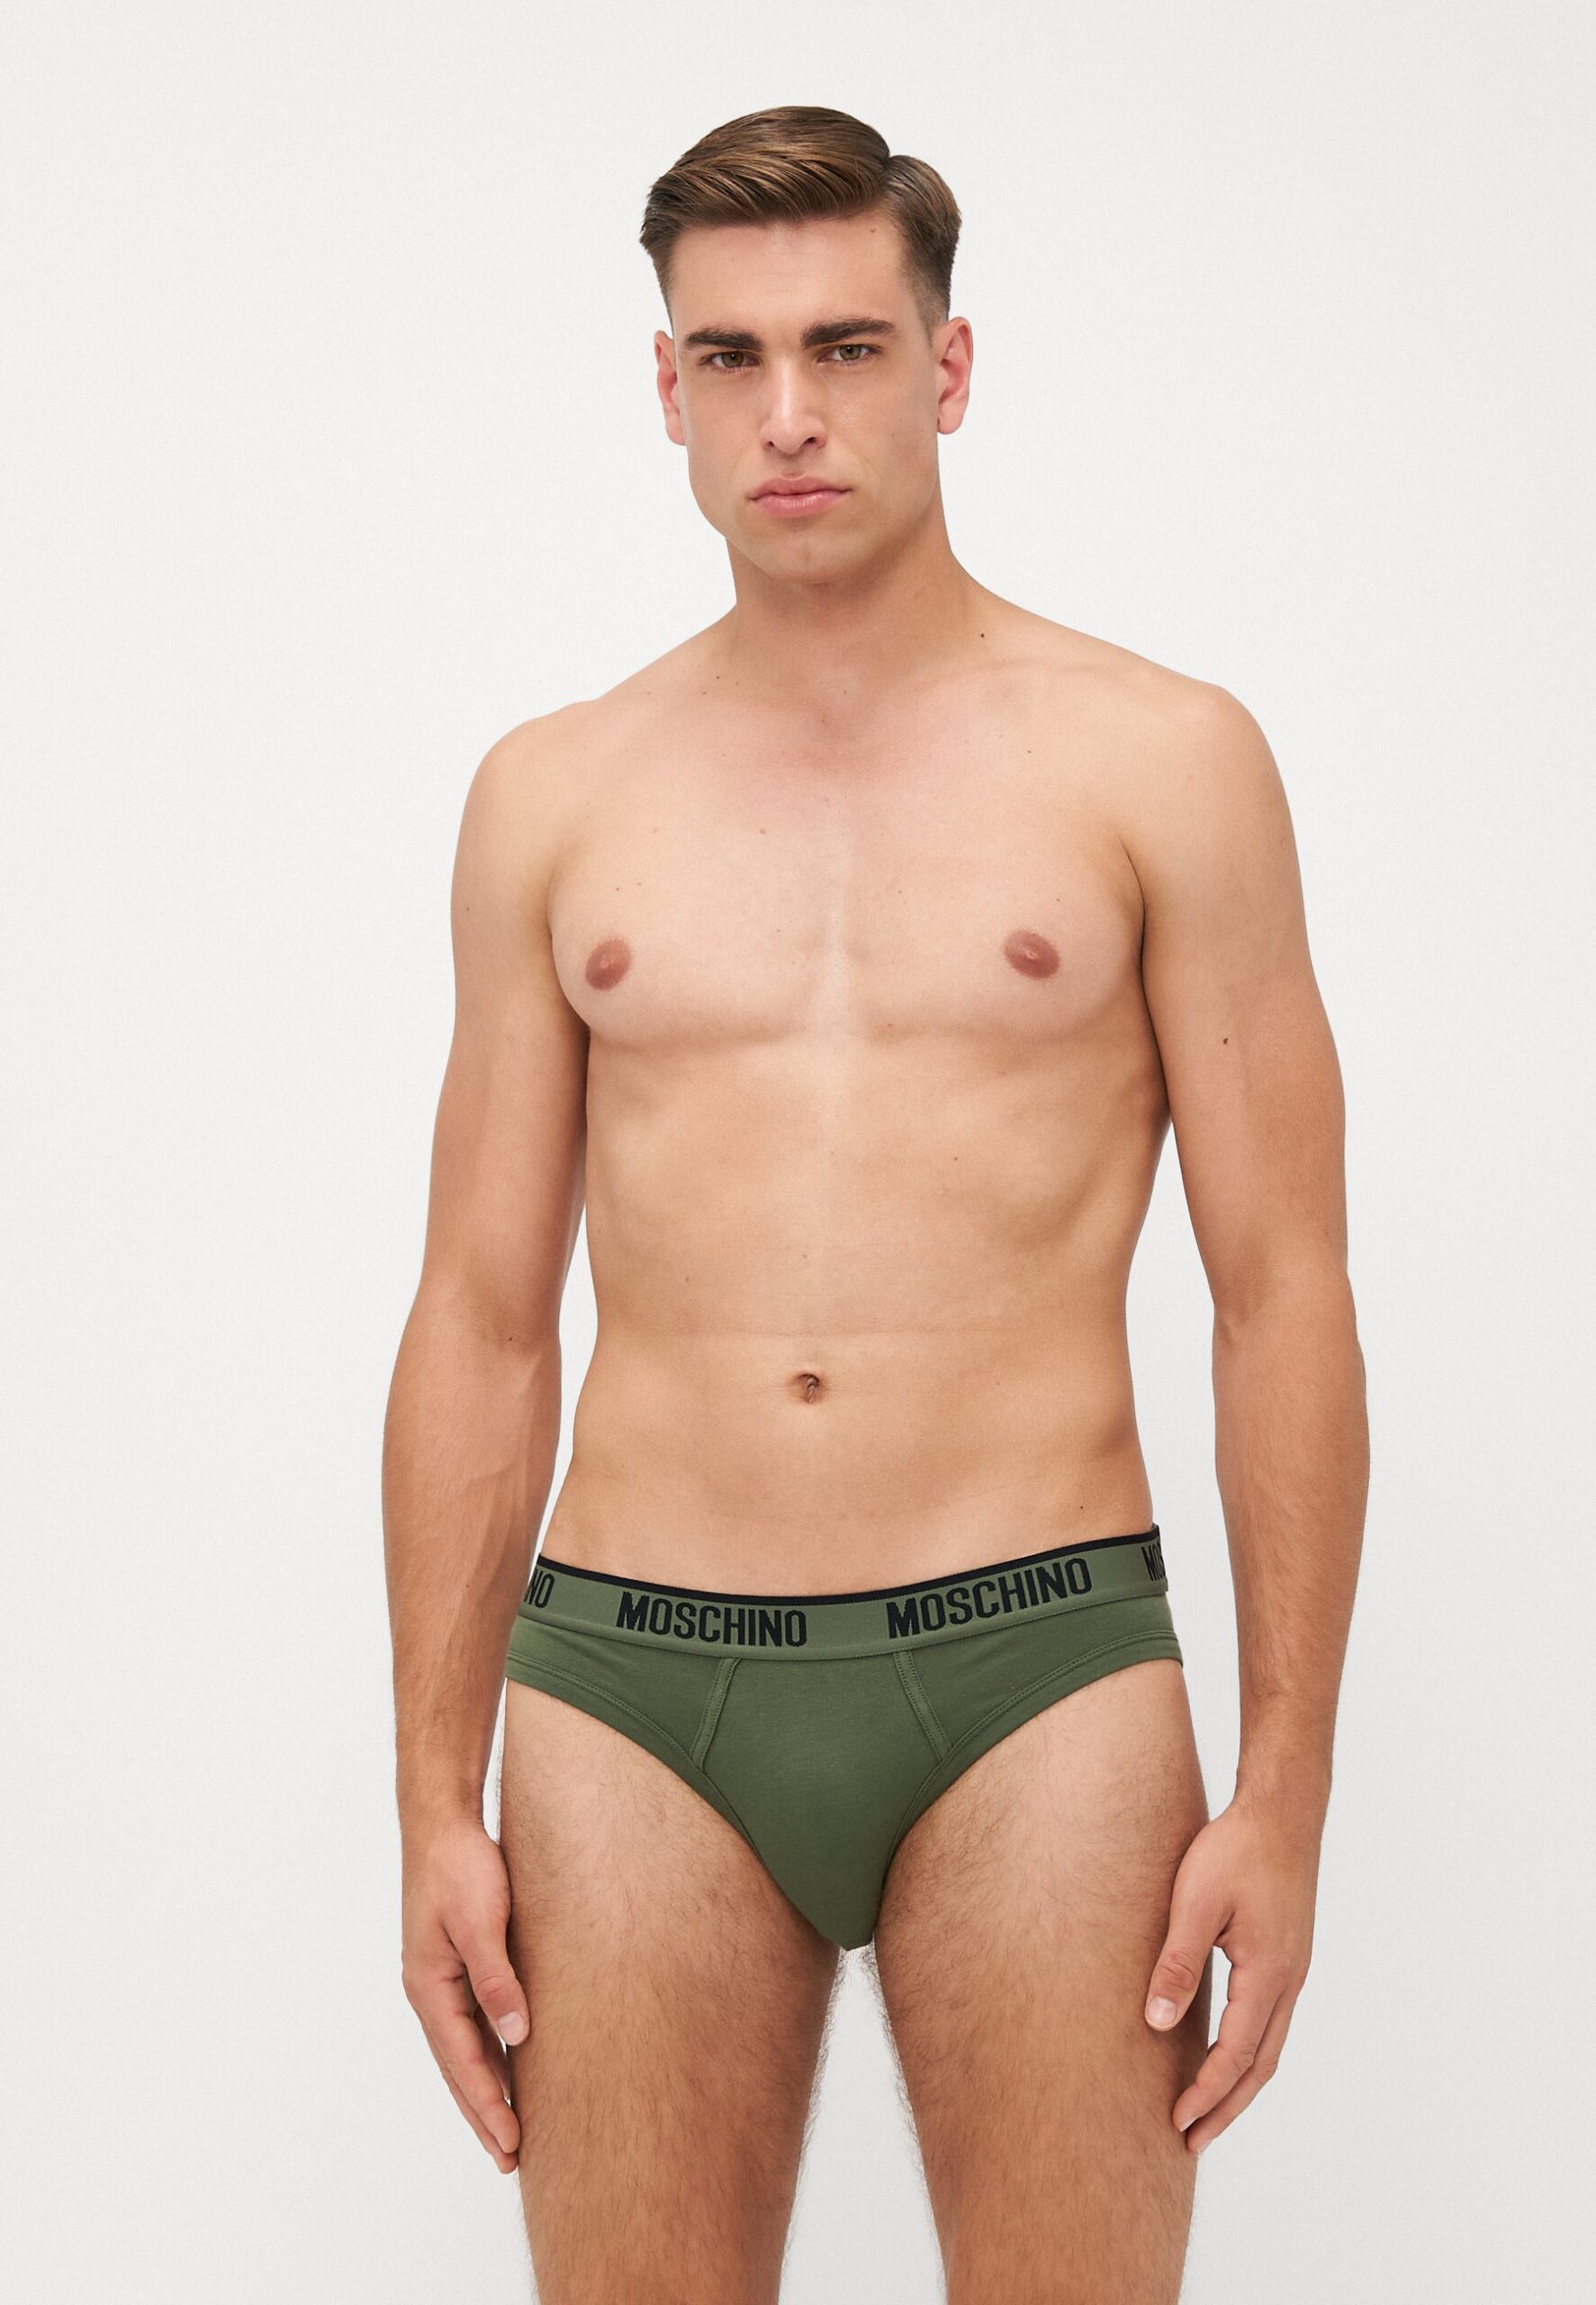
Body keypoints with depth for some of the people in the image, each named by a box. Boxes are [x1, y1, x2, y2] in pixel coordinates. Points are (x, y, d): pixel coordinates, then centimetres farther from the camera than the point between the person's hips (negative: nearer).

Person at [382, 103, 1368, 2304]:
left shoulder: (1163, 761, 3)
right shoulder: (553, 796, 9)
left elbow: (1284, 1298, 2)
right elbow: (480, 1327, 10)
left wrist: (1285, 1791, -4)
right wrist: (435, 1800, 6)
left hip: (1036, 1669, -1)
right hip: (635, 1690, 2)